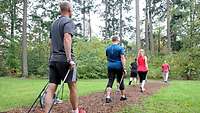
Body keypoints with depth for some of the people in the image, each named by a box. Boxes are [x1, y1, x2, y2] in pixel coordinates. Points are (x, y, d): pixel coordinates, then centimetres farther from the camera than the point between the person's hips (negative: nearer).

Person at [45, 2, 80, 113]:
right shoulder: (69, 21, -5)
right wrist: (69, 59, -23)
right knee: (72, 86, 6)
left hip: (53, 59, 7)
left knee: (51, 88, 3)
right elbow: (67, 39, -20)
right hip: (64, 59, -7)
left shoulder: (54, 23, 21)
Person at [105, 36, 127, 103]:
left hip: (110, 66, 3)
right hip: (118, 66, -3)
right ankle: (123, 96, 23)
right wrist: (124, 68, -14)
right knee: (121, 81, 10)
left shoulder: (108, 48, 8)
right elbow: (122, 58, -13)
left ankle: (108, 97, -10)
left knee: (110, 81, 1)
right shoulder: (120, 48, -7)